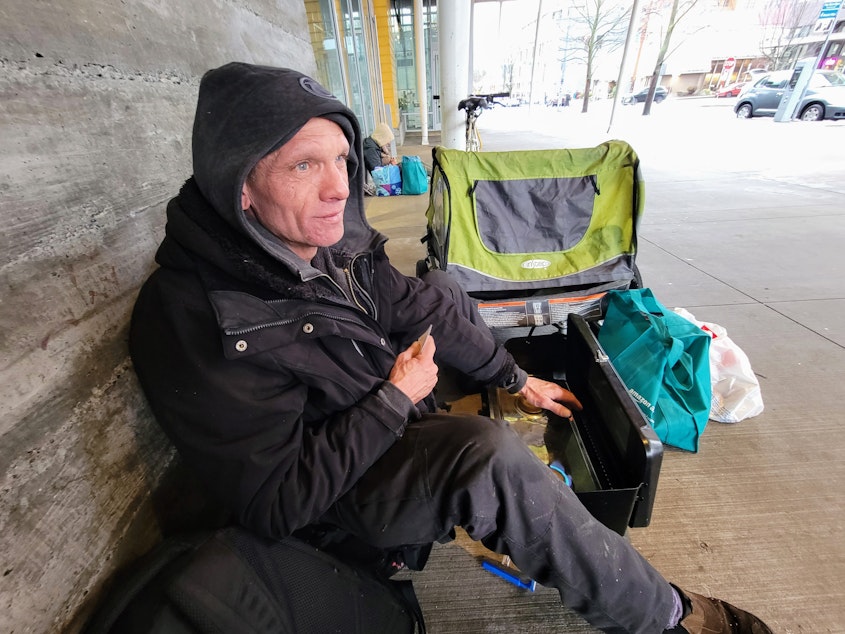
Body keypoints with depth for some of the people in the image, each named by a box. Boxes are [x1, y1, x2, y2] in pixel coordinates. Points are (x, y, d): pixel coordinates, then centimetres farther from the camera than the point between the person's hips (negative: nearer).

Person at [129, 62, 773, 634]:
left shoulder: (337, 242, -12)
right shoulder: (190, 319, -29)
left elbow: (418, 309, -3)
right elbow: (276, 503, -25)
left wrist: (519, 379, 4)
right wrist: (397, 397, -23)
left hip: (394, 421, 7)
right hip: (330, 503, -6)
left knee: (440, 289, 14)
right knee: (491, 453, -33)